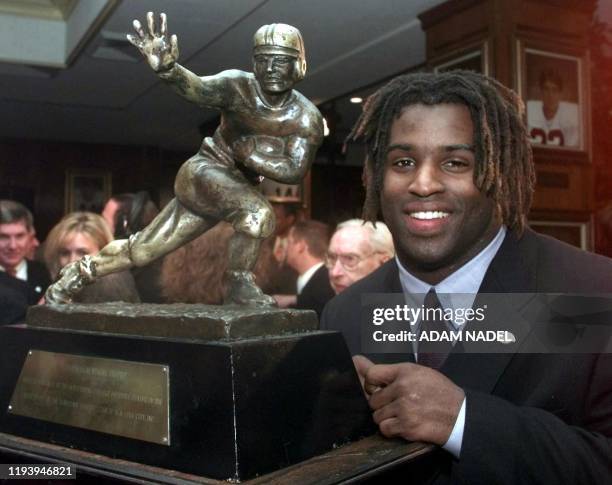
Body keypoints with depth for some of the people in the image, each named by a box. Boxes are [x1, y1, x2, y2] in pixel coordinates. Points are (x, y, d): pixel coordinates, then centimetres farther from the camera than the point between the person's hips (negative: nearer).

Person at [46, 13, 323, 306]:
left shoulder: (307, 117, -10)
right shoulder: (239, 87, -17)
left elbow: (295, 170, -19)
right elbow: (199, 89, -37)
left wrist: (248, 153, -22)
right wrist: (166, 68, -57)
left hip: (239, 186, 4)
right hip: (205, 171, -4)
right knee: (258, 213, -33)